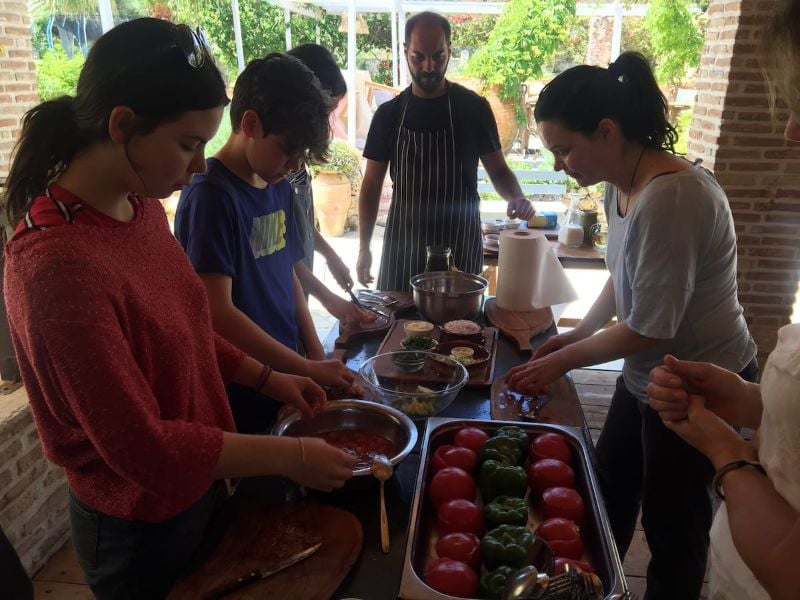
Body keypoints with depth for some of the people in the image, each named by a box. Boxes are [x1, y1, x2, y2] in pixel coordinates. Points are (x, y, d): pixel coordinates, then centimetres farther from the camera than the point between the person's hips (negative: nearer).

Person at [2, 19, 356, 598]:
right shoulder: (58, 264, -31)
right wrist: (291, 455, -20)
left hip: (199, 486, 7)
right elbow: (141, 447, -26)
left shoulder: (142, 207, -6)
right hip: (140, 527, -7)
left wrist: (270, 379, 5)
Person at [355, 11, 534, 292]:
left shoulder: (474, 108, -2)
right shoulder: (389, 114, 2)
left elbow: (498, 169, 4)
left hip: (460, 245, -1)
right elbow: (372, 184, 5)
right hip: (402, 245, 1)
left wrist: (515, 197, -18)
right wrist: (364, 247, -1)